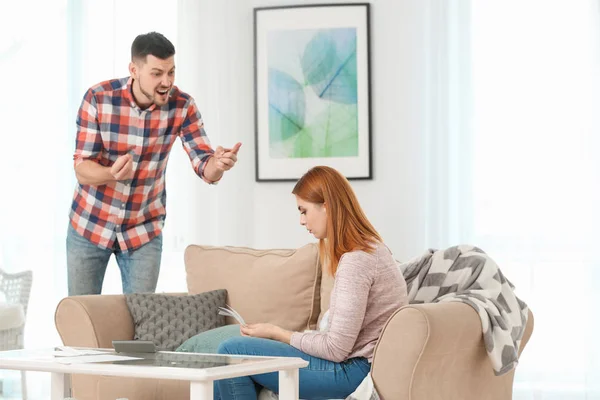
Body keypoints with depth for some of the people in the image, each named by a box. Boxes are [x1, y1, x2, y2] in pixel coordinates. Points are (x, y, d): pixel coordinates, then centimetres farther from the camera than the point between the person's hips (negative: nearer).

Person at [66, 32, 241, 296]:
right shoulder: (98, 98, -19)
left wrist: (217, 164, -40)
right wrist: (112, 173, -41)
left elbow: (204, 167, -16)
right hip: (90, 224, -1)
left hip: (144, 230, 1)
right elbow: (82, 169, -19)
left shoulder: (182, 106, -14)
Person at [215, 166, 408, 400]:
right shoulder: (370, 247, 13)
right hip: (356, 364, 10)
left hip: (353, 371, -10)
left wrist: (276, 333, -6)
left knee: (232, 352, -9)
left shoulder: (355, 261, -18)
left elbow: (336, 349, -19)